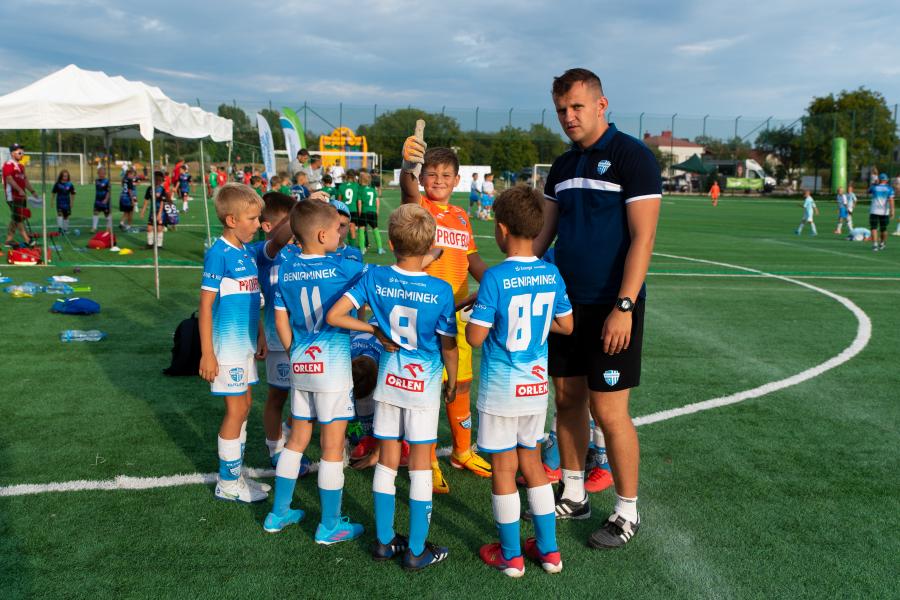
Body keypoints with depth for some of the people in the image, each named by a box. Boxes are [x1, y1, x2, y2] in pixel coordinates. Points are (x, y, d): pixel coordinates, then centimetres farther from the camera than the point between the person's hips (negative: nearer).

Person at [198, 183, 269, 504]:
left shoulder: (247, 252, 9)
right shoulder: (218, 253, -16)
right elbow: (206, 305, -16)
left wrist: (260, 335, 19)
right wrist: (207, 354, -17)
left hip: (246, 342, 8)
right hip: (228, 344, -8)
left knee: (244, 405, 15)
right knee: (236, 410, -1)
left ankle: (235, 473, 29)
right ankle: (228, 483, 13)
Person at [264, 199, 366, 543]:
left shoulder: (285, 270, 2)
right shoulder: (342, 268, -13)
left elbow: (281, 321, 6)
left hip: (300, 366, 6)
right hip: (333, 367, -6)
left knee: (297, 438, 19)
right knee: (332, 447, 4)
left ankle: (279, 514, 29)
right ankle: (330, 527, 15)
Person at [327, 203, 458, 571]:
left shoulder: (374, 278, -10)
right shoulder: (440, 291, -16)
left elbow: (334, 316, -13)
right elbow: (448, 346, -9)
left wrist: (375, 330, -1)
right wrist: (452, 383, 8)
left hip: (388, 380, 3)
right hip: (424, 383, -3)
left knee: (387, 461, 14)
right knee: (420, 465, 7)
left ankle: (383, 541, 25)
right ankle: (416, 550, 15)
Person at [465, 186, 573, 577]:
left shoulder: (495, 277, -19)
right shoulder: (551, 274, -3)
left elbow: (475, 336, -19)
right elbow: (566, 325, 6)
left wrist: (477, 312, 0)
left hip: (500, 390, -5)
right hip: (536, 386, 6)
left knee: (503, 471, 8)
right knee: (532, 464, 19)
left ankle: (510, 556, 21)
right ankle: (548, 550, 27)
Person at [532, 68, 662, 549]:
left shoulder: (631, 156, -10)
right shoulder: (563, 165, 12)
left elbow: (642, 238, -16)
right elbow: (543, 232, 14)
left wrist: (623, 307, -22)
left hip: (611, 309, -7)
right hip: (566, 302, 7)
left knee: (609, 411, -3)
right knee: (567, 401, 12)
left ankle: (627, 513, 14)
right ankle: (573, 495, 28)